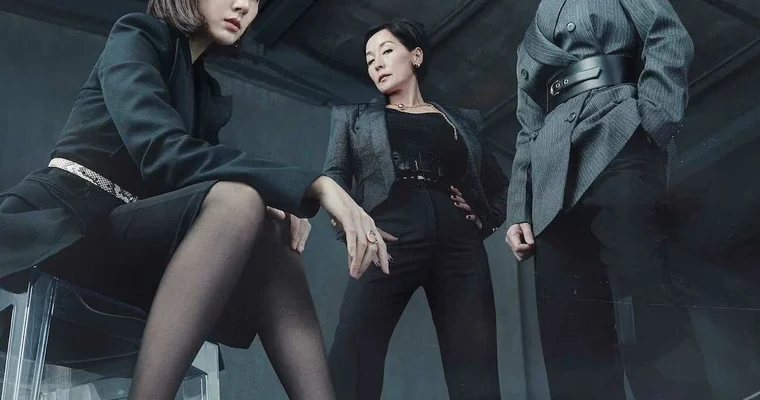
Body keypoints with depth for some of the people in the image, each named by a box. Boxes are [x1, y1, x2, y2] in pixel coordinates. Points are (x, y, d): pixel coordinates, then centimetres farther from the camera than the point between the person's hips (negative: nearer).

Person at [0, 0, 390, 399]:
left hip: (124, 236, 7)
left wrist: (275, 202, -13)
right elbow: (161, 151, -21)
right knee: (237, 199, -29)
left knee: (277, 241, -15)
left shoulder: (208, 92, 20)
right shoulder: (136, 37, -3)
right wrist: (313, 185, -28)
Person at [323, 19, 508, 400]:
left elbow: (498, 185, 28)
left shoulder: (464, 120, 24)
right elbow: (334, 176, 10)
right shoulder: (353, 116, 23)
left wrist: (486, 221, 9)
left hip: (461, 245, 2)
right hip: (390, 241, -1)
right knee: (352, 361, -17)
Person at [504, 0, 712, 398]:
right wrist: (518, 212, 15)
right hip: (552, 186, 5)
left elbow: (668, 37, 3)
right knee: (570, 340, -7)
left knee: (646, 317, -21)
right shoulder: (530, 44, 33)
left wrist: (651, 120, -13)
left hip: (614, 144, -5)